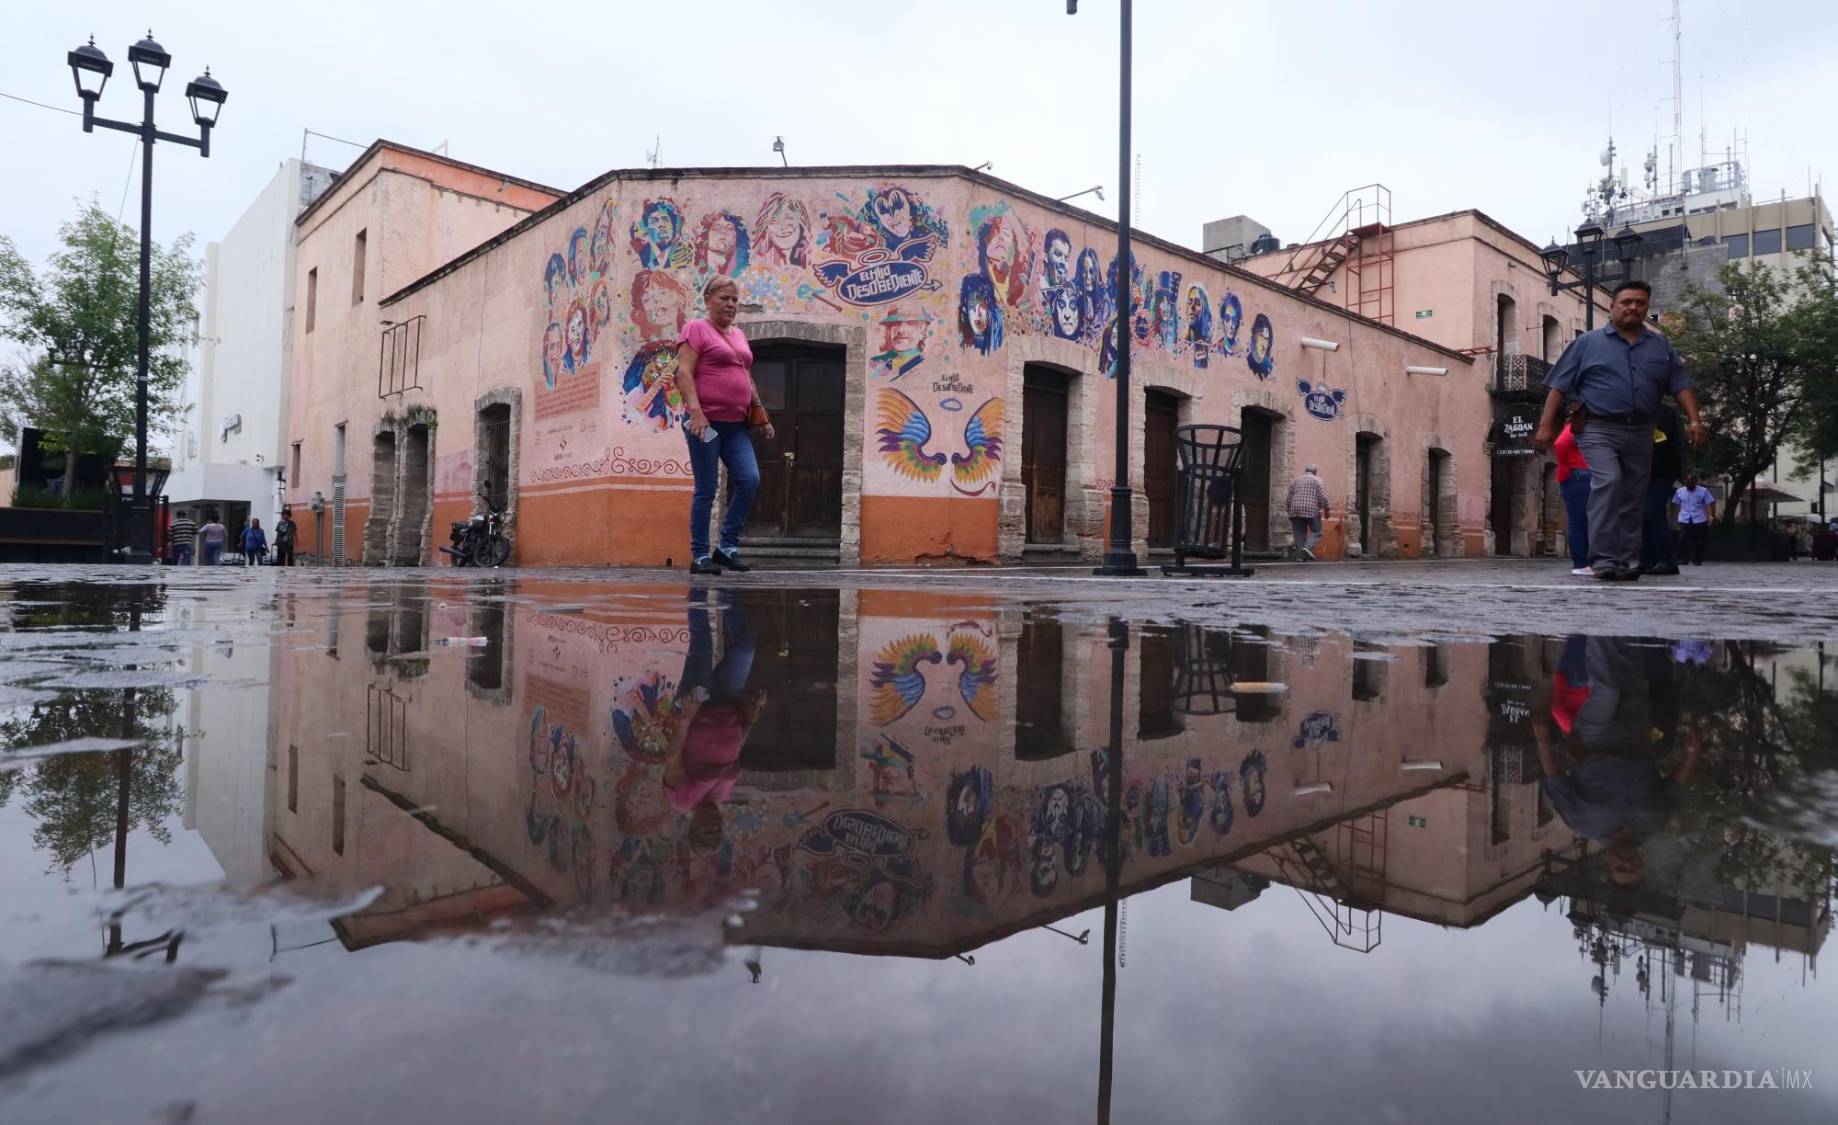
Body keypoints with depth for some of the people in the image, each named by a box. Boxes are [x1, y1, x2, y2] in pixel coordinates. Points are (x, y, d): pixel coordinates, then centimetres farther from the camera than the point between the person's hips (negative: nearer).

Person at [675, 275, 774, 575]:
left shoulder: (739, 336, 22)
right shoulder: (697, 329, 0)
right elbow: (683, 373, -10)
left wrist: (762, 415, 20)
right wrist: (695, 410, -22)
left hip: (736, 424, 6)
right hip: (706, 423, -6)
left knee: (749, 479, -7)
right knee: (706, 489, -3)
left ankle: (727, 547, 5)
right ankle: (700, 556, 6)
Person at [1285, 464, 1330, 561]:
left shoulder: (1295, 480, 18)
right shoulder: (1317, 480, 6)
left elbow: (1289, 498, 15)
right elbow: (1323, 497, -5)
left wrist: (1289, 512, 21)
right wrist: (1326, 510, 5)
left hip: (1295, 510, 4)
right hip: (1311, 510, -4)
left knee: (1299, 534, 7)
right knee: (1316, 532, 3)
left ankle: (1302, 555, 3)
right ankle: (1308, 548, -21)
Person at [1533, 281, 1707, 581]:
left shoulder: (1661, 346, 17)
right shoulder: (1587, 342, 7)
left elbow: (1681, 386, 13)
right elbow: (1559, 386, 3)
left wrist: (1695, 421, 0)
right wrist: (1546, 426, -6)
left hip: (1641, 433, 4)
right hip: (1600, 429, -4)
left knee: (1633, 500, 5)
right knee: (1607, 482, -24)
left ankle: (1627, 562, 12)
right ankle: (1605, 559, -24)